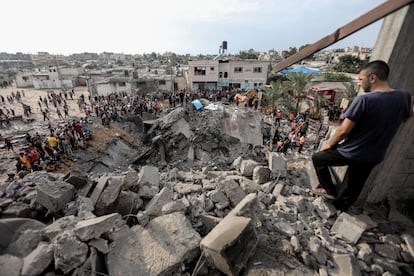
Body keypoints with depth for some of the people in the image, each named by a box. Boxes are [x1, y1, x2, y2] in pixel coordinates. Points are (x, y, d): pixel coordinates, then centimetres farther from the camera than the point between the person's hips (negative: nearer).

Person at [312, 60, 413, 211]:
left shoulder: (364, 99, -25)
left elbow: (344, 131, -22)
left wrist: (330, 144, -7)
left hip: (351, 153, -6)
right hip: (374, 156, 7)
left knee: (317, 158, 17)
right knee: (354, 187, 22)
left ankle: (328, 189, 21)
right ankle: (339, 208, 42)